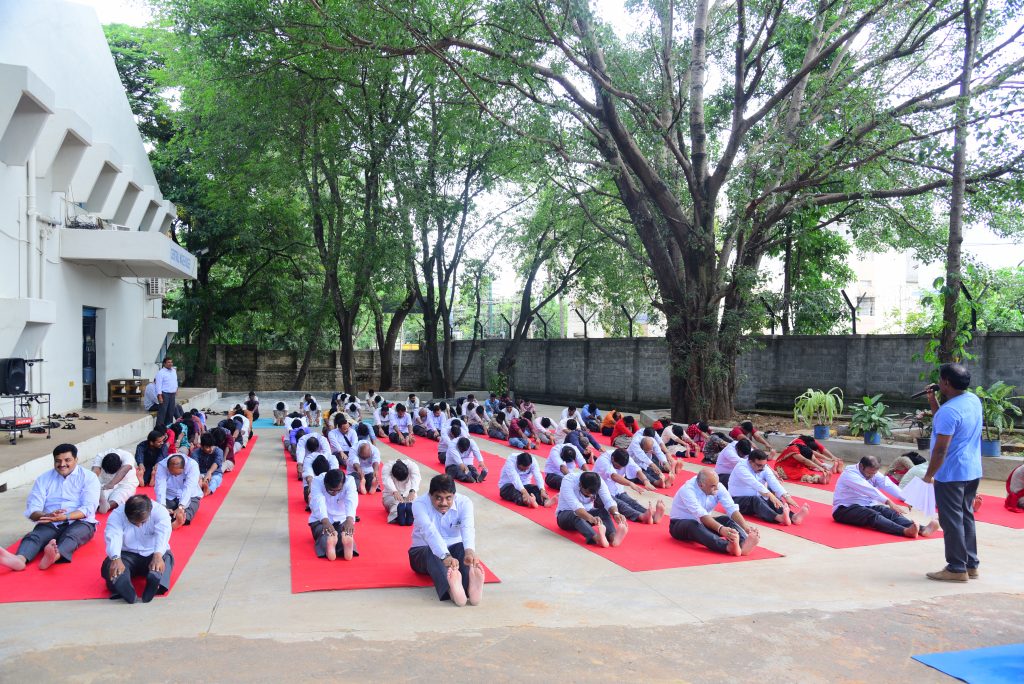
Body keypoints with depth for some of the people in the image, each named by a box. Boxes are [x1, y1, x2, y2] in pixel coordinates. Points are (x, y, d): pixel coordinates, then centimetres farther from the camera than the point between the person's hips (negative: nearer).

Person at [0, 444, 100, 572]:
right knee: (33, 536, -28)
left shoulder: (89, 477, 3)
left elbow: (88, 508, -9)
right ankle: (19, 559, -59)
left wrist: (65, 517, -28)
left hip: (80, 523, -3)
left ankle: (54, 556, -67)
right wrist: (47, 516, -24)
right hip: (50, 524, 3)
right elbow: (32, 510, 1)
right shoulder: (44, 479, 12)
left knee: (71, 535, -36)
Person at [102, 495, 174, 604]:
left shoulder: (160, 512, -15)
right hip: (127, 554, 1)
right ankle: (122, 587, -61)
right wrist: (116, 559, -51)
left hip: (153, 554, 0)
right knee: (111, 563, -31)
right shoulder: (116, 516, -13)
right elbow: (113, 537, -30)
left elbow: (163, 534, -32)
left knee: (165, 558, -33)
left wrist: (158, 555, -52)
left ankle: (156, 583, -63)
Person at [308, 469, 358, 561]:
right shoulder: (317, 482, -22)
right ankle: (328, 548, -70)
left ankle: (348, 548, -69)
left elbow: (351, 501, -37)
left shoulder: (349, 481, -19)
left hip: (342, 519, 1)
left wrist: (350, 519, -59)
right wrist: (325, 521, -59)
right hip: (320, 520, -1)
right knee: (325, 535, -36)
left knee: (346, 535, -35)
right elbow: (318, 502, -39)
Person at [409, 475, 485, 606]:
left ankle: (471, 587, -60)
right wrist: (445, 556, -57)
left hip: (452, 549, 2)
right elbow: (430, 531, -39)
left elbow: (468, 528, -34)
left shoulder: (464, 502, -14)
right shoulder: (420, 504, -21)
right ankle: (452, 590, -66)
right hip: (423, 551, -2)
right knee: (433, 553, -37)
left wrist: (470, 551, -56)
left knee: (464, 548, -32)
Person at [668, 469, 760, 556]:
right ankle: (729, 547, -60)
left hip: (704, 523, 6)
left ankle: (743, 544, -49)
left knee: (726, 519, -22)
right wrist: (721, 529, -54)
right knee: (694, 525, -39)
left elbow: (732, 509, -20)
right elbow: (701, 515, -40)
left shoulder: (718, 487, -12)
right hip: (681, 524, -5)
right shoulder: (687, 490, -28)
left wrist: (745, 526, -37)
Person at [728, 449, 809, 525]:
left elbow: (774, 482, -17)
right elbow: (755, 483, -36)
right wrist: (770, 495, -48)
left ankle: (793, 517, -48)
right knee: (756, 500, -37)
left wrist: (787, 497, -33)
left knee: (775, 501, -22)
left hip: (757, 498, 7)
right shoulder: (741, 467, -21)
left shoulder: (764, 467, -1)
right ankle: (779, 518, -60)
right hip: (739, 500, -6)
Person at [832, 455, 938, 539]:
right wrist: (889, 502, -44)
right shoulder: (850, 474, -17)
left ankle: (922, 529, -44)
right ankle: (906, 531, -59)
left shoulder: (873, 473, 6)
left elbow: (887, 485, -13)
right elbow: (869, 490, -32)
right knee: (873, 515, -35)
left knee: (890, 512, -22)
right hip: (845, 510, -7)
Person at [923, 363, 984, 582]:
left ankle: (957, 568, 7)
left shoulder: (949, 411, -23)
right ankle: (971, 564, 25)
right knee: (966, 517, 18)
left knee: (951, 521, 0)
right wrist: (933, 403, 8)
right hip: (973, 471, 9)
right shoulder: (974, 400, 6)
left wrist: (929, 474, -12)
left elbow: (941, 449, -22)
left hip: (951, 474, -9)